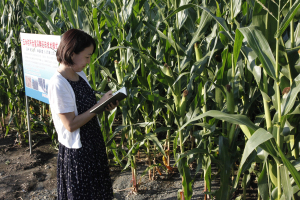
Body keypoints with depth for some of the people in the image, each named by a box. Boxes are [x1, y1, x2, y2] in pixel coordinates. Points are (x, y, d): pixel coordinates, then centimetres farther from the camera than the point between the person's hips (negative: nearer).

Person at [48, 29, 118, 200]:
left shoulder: (80, 75, 2)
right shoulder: (58, 84, -24)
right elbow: (71, 125, -25)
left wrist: (105, 106, -8)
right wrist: (100, 105, -22)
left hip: (94, 143, 8)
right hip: (77, 152, -8)